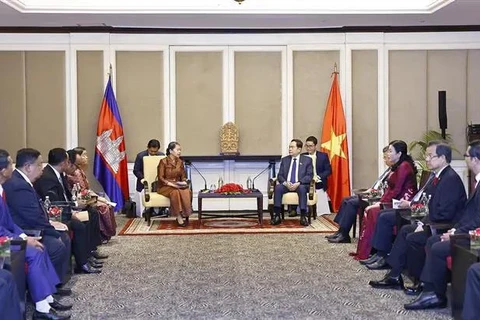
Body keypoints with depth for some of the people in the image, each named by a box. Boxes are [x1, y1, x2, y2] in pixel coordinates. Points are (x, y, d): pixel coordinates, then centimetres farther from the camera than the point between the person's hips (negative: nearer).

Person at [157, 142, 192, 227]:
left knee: (187, 191, -30)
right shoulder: (163, 161, -7)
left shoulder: (180, 162, 10)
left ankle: (185, 215, -25)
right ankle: (179, 217, -30)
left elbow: (183, 176, 14)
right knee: (175, 192, -38)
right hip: (165, 186, -4)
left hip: (178, 186, 4)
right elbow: (161, 178, -10)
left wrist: (184, 182, -9)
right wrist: (171, 184, -23)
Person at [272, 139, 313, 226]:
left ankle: (303, 217, -34)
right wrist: (286, 183, -13)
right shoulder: (284, 160, 17)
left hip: (300, 185, -2)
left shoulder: (307, 160, 8)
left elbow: (309, 175, -2)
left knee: (302, 188, -37)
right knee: (277, 187, -29)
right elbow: (280, 175, 10)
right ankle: (277, 216, -30)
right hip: (286, 184, 3)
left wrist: (298, 183, -19)